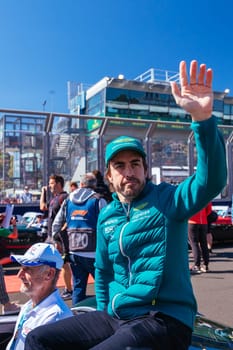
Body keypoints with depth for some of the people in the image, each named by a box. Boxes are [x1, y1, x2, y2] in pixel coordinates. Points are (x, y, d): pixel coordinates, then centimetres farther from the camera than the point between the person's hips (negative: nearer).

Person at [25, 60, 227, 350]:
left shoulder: (168, 199, -7)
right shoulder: (106, 216, 11)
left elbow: (211, 181, -27)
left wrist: (203, 118, -39)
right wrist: (105, 312, 15)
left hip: (165, 319, -6)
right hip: (114, 318, 7)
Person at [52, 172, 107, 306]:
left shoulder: (68, 201, 10)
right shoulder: (98, 200, -5)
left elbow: (56, 224, 14)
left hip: (74, 253, 5)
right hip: (93, 253, -4)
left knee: (78, 287, 13)